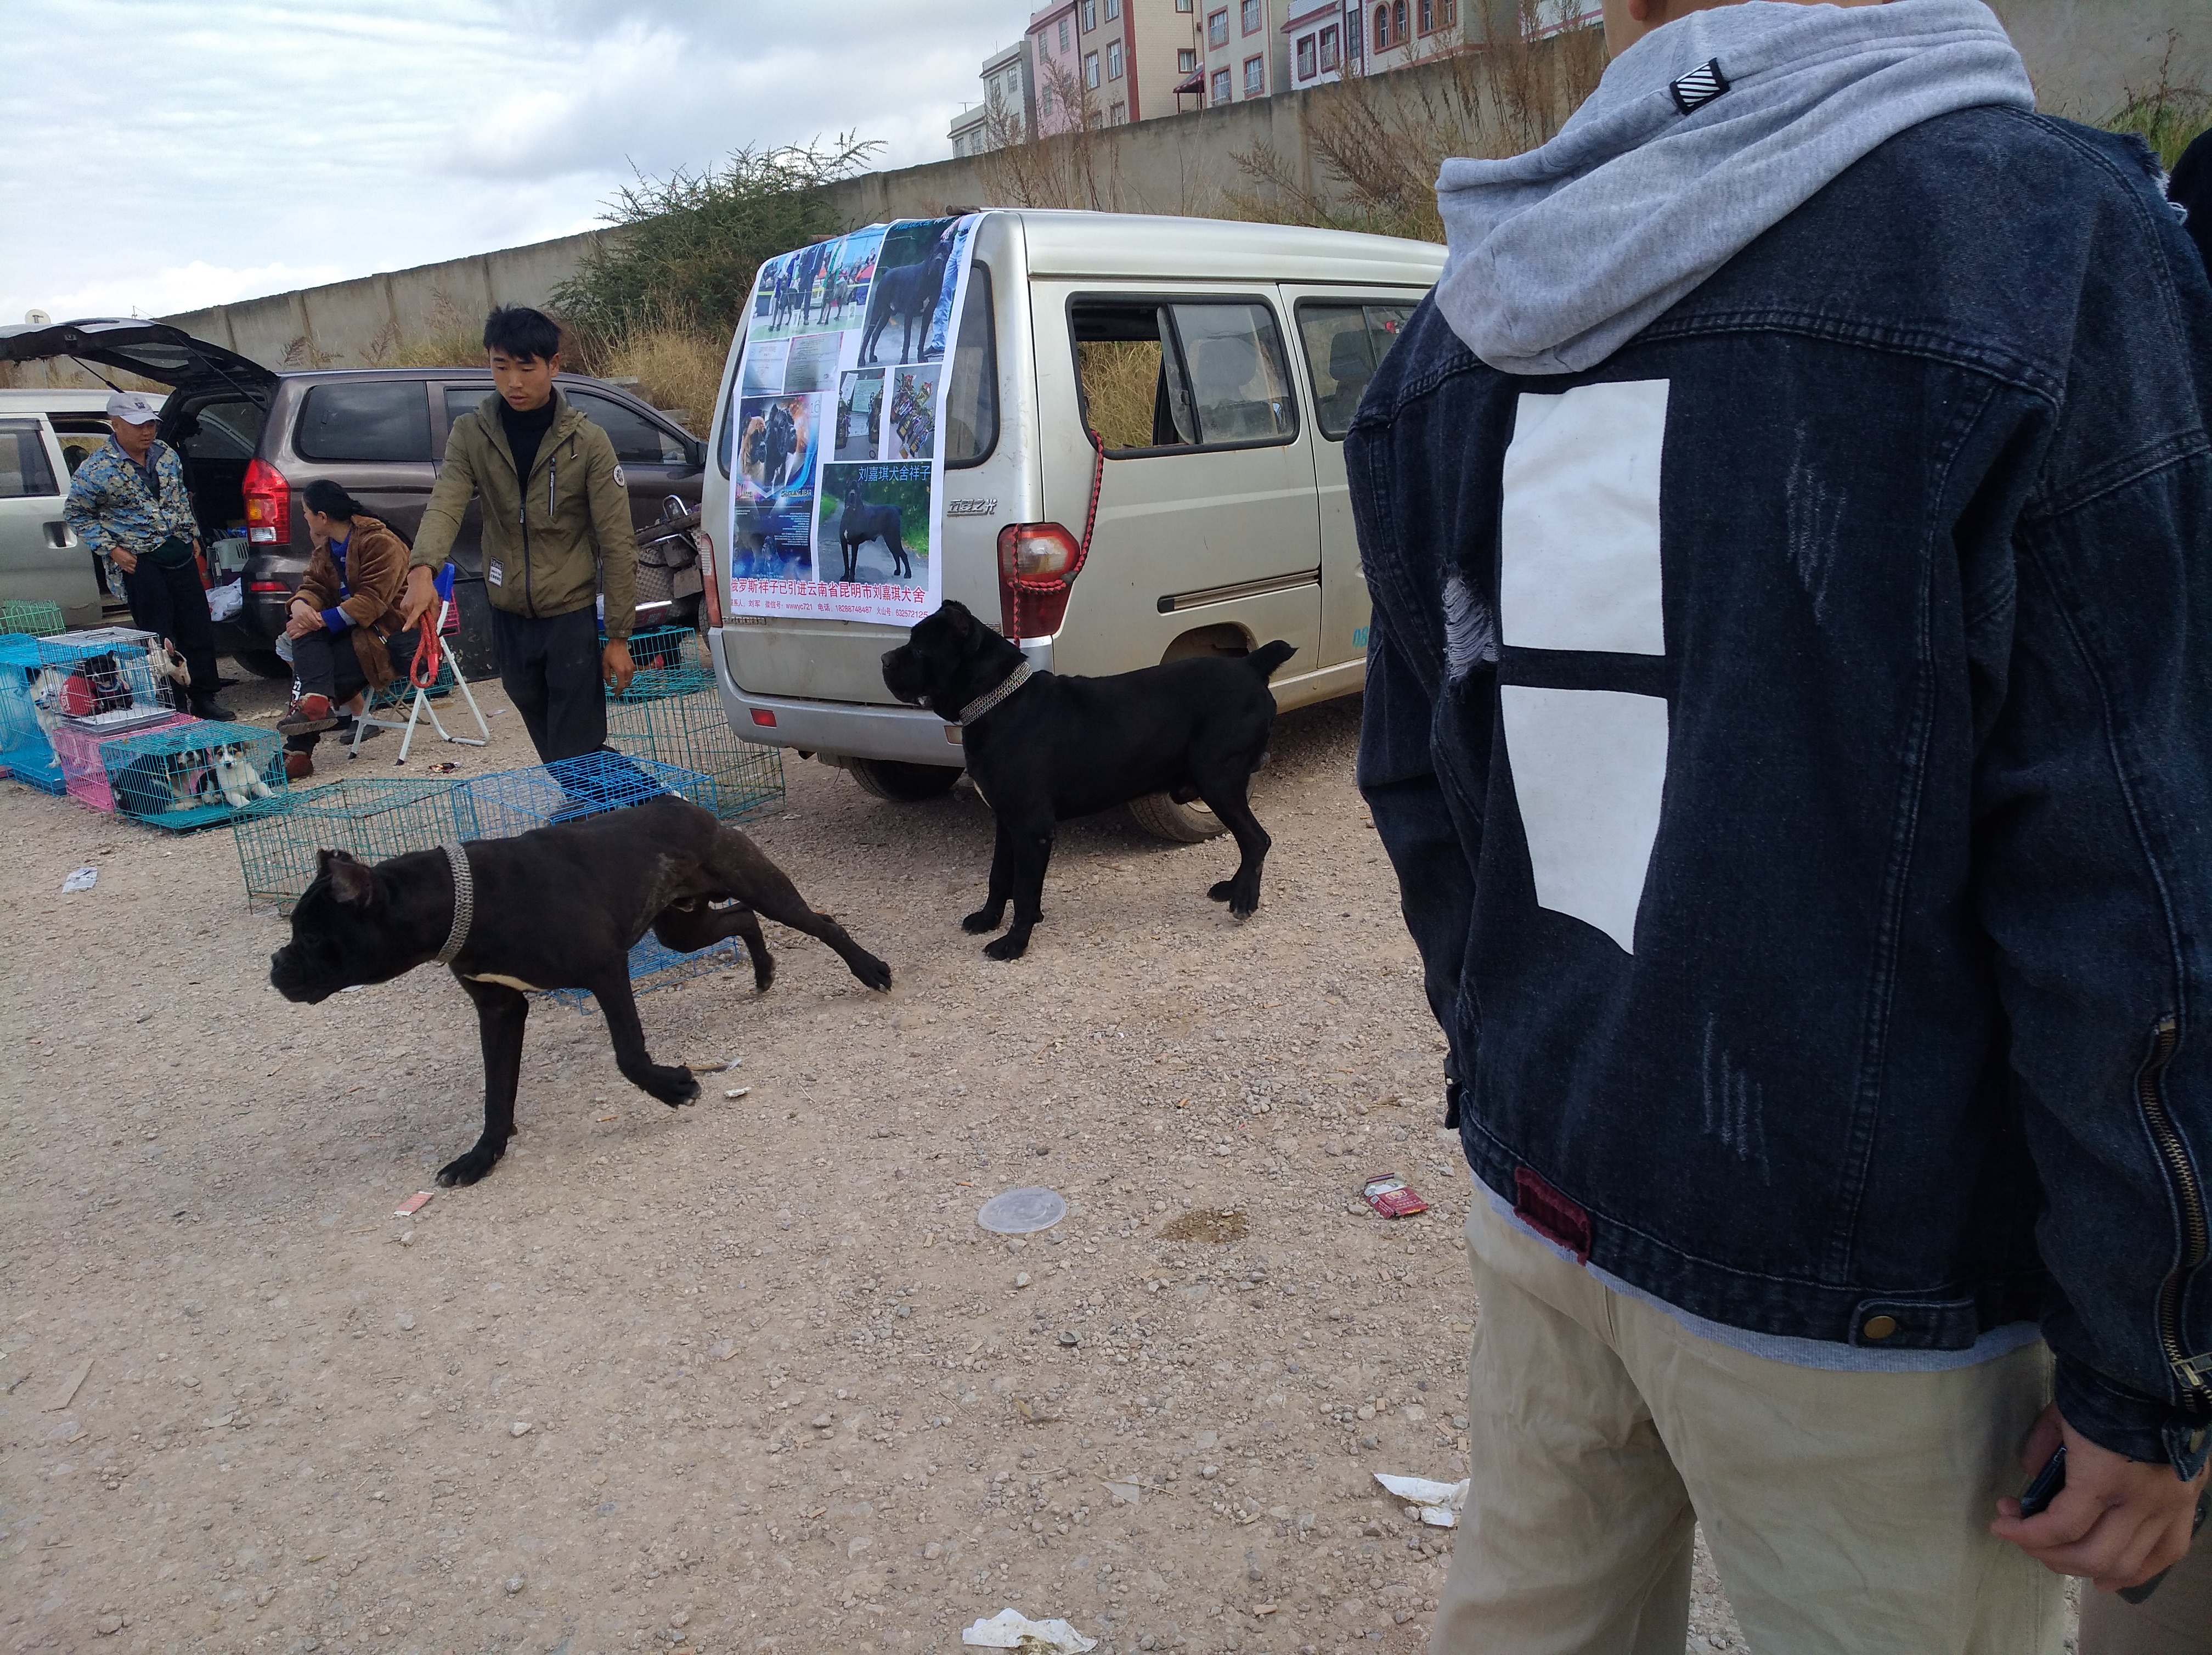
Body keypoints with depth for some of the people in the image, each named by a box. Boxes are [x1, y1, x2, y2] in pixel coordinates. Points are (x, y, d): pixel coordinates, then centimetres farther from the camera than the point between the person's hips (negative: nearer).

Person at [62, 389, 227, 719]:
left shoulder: (166, 454, 8)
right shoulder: (97, 470, -9)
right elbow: (76, 513, 0)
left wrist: (192, 535, 18)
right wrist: (111, 549, -8)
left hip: (181, 553, 5)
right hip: (140, 561, -5)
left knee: (199, 630, 6)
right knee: (159, 639, -3)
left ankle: (204, 698, 15)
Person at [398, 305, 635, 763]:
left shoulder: (587, 441, -9)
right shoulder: (470, 434, -1)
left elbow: (617, 545, -8)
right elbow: (445, 505, -17)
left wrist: (619, 637, -9)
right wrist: (422, 569, -38)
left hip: (572, 615, -4)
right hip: (509, 617, 4)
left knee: (578, 756, -5)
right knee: (546, 743, 17)